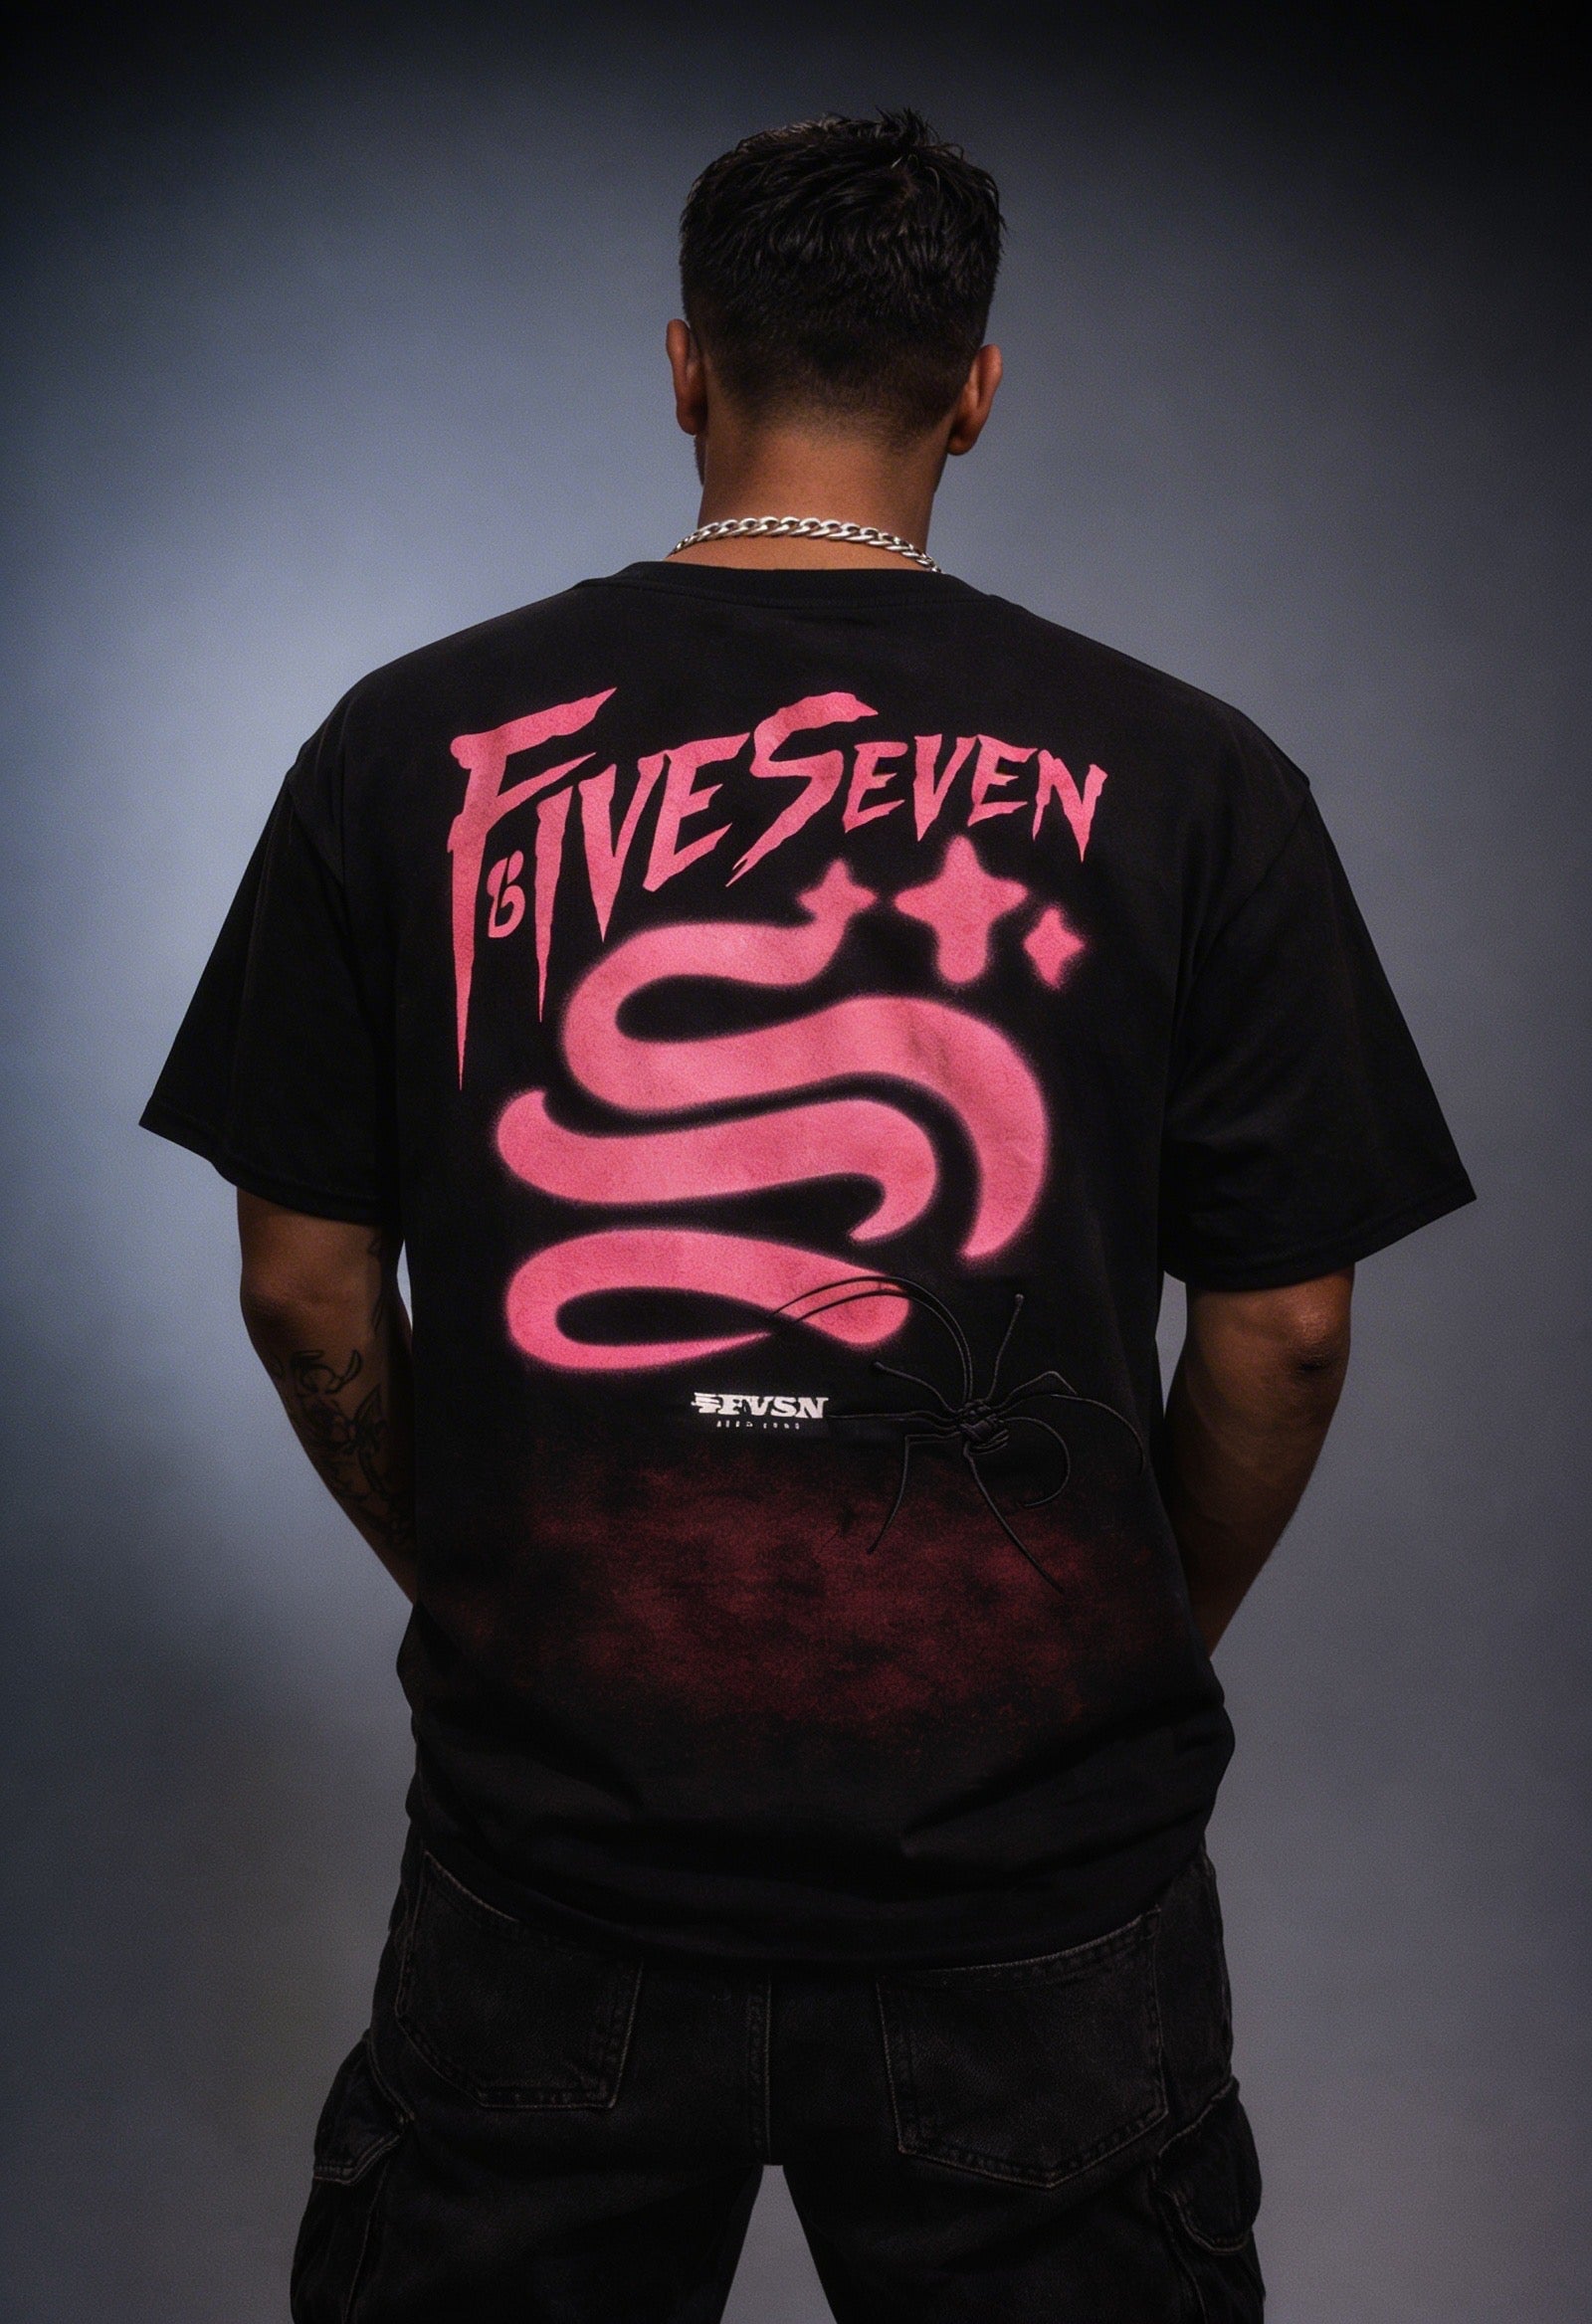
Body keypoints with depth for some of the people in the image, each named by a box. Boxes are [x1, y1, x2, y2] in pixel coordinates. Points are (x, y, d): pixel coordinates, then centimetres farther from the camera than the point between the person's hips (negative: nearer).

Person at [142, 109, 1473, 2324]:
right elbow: (1283, 1329, -3)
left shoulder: (411, 746, -3)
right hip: (1037, 1888, 0)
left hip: (552, 1839, 1)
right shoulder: (1185, 777, -6)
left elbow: (305, 1289, 0)